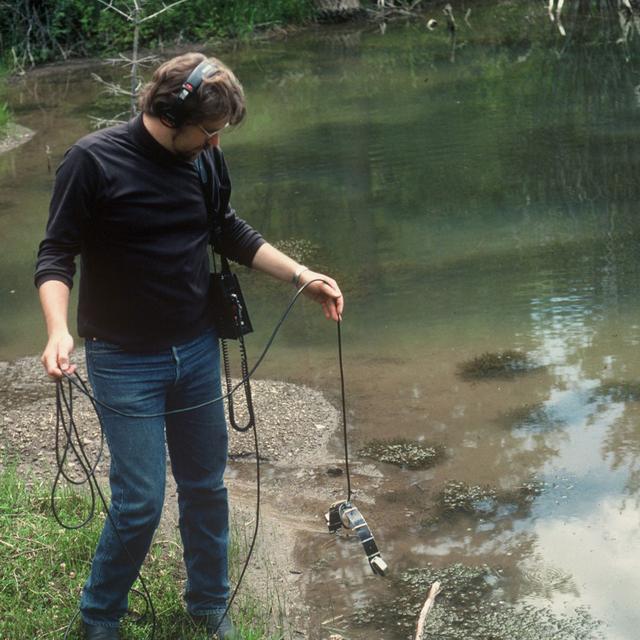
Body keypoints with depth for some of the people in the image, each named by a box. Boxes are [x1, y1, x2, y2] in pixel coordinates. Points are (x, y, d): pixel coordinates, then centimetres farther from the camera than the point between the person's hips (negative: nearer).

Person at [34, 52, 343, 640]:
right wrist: (58, 331, -31)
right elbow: (56, 255, -15)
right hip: (125, 364, -5)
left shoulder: (206, 159, 0)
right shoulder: (94, 161, -16)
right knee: (140, 503, -4)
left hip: (197, 351, 5)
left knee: (206, 488, 15)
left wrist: (302, 276, 8)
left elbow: (231, 234, 16)